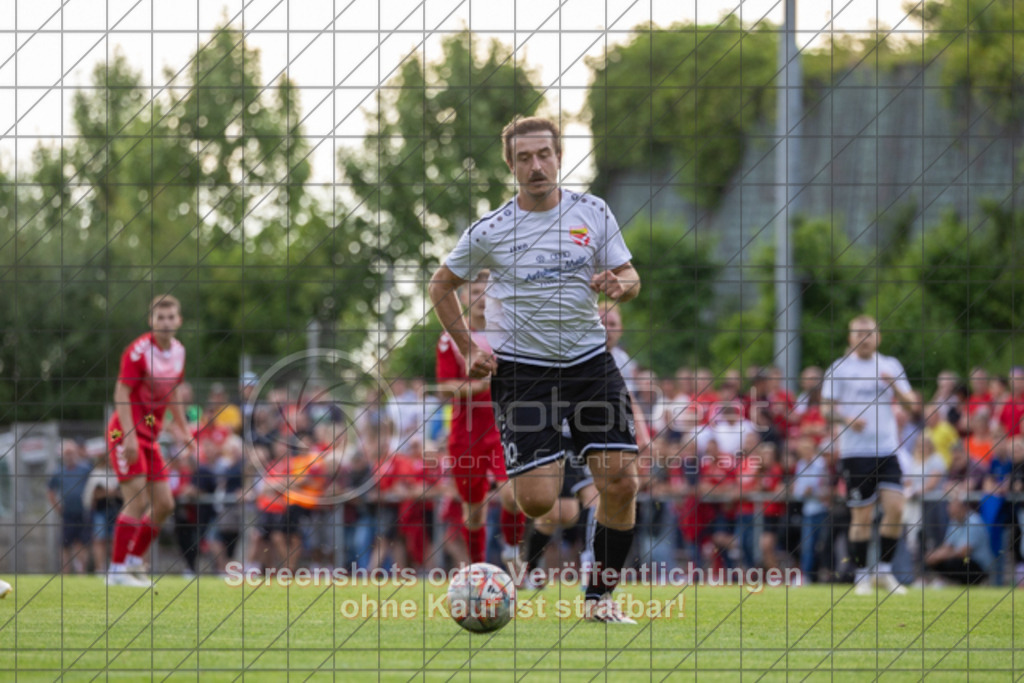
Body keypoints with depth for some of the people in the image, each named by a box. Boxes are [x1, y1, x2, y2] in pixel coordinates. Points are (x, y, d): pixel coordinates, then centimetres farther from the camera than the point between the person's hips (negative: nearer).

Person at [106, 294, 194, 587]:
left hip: (150, 435, 8)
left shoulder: (178, 351, 8)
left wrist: (183, 429, 21)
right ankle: (116, 571, -11)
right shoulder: (138, 350, -15)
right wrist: (129, 436, -25)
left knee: (164, 505, 6)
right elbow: (121, 394, -17)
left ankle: (133, 561, 19)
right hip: (126, 433, -8)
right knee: (137, 501, -16)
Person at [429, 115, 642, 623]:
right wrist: (468, 349, 3)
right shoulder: (490, 232, -2)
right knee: (537, 500, -14)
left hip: (590, 361, 2)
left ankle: (601, 595, 8)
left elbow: (631, 278, 8)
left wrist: (618, 285, -16)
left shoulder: (592, 213, 3)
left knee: (620, 483, -9)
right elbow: (442, 285, 12)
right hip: (522, 369, -2)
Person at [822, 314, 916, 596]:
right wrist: (847, 418, -19)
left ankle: (884, 572, 4)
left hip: (887, 449, 3)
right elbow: (829, 409, 1)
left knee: (895, 507, -9)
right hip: (855, 453, -3)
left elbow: (910, 403, 8)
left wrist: (894, 386, -11)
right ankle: (862, 576, 8)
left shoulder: (891, 366, 12)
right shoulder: (839, 369, 3)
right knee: (862, 516, -3)